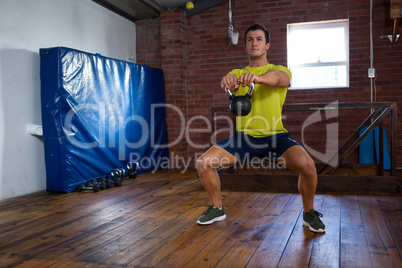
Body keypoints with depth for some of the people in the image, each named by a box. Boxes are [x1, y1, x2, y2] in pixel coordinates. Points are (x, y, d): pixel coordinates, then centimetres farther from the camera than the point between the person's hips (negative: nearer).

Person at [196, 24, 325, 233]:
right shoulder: (237, 73, 12)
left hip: (275, 136, -2)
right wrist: (227, 80, -41)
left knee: (306, 164, -27)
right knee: (203, 163, -12)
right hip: (244, 136, 3)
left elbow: (279, 78, -22)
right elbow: (226, 81, -14)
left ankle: (309, 213, 2)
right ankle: (217, 208, 13)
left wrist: (258, 77, -45)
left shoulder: (279, 70, 5)